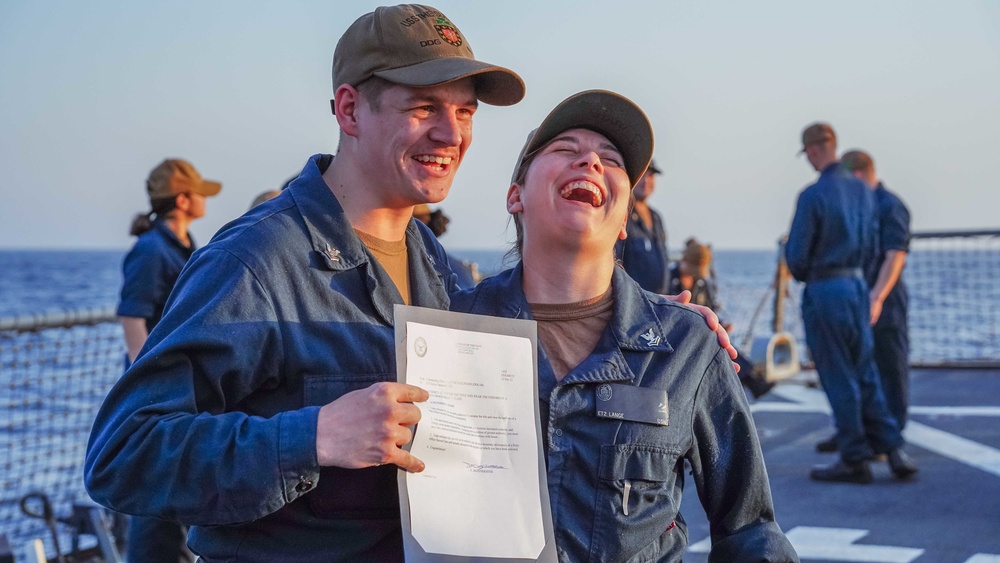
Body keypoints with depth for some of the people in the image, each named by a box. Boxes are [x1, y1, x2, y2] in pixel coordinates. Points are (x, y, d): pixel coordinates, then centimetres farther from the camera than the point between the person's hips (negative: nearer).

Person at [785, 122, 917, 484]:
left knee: (839, 379, 2)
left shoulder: (813, 195, -16)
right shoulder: (863, 190, 5)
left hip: (825, 291, -6)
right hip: (858, 284, 6)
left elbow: (796, 255, -12)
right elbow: (872, 246, 11)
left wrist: (802, 274, 9)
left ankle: (855, 459, 8)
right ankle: (891, 448, 10)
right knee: (865, 374, 14)